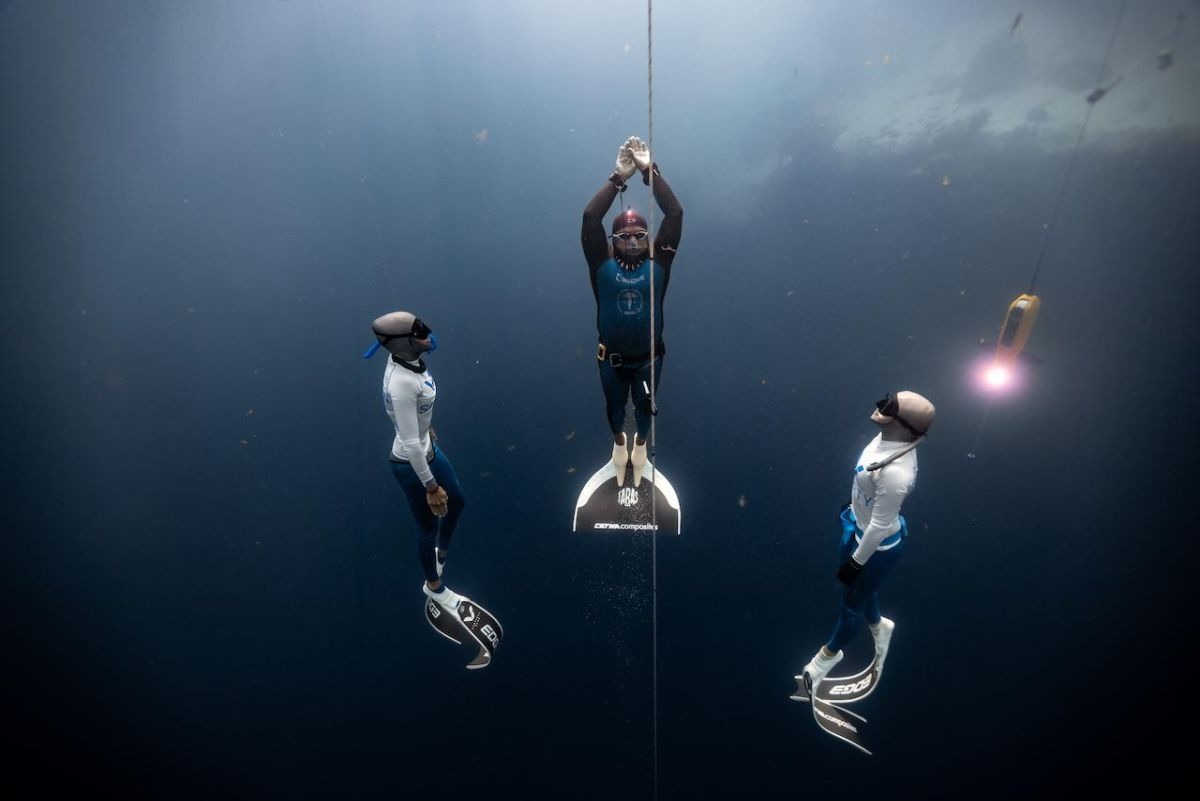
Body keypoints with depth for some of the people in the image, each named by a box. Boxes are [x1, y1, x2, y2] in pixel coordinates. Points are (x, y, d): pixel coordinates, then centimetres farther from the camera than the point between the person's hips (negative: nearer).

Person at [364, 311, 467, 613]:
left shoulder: (407, 359, -10)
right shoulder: (402, 384, -36)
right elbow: (410, 444, -30)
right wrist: (431, 487, -21)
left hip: (429, 448, 8)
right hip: (412, 463, -8)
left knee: (457, 501, 28)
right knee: (428, 526, 16)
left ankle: (442, 553, 58)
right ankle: (434, 586, 45)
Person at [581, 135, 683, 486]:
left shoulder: (657, 264, -13)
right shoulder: (603, 265, -14)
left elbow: (675, 214, -19)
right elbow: (590, 217, -22)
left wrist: (650, 170, -21)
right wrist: (619, 177, -23)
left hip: (648, 357, 0)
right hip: (612, 357, 0)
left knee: (644, 405, 23)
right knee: (615, 405, 24)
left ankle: (640, 442, 54)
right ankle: (619, 440, 55)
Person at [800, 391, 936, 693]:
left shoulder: (895, 471, -41)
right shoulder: (890, 438, -15)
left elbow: (880, 525, -29)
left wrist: (856, 562, -15)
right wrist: (854, 507, 22)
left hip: (878, 545, -8)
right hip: (858, 526, 8)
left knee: (853, 602, 19)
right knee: (859, 588, 31)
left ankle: (829, 654, 45)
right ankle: (878, 625, 62)